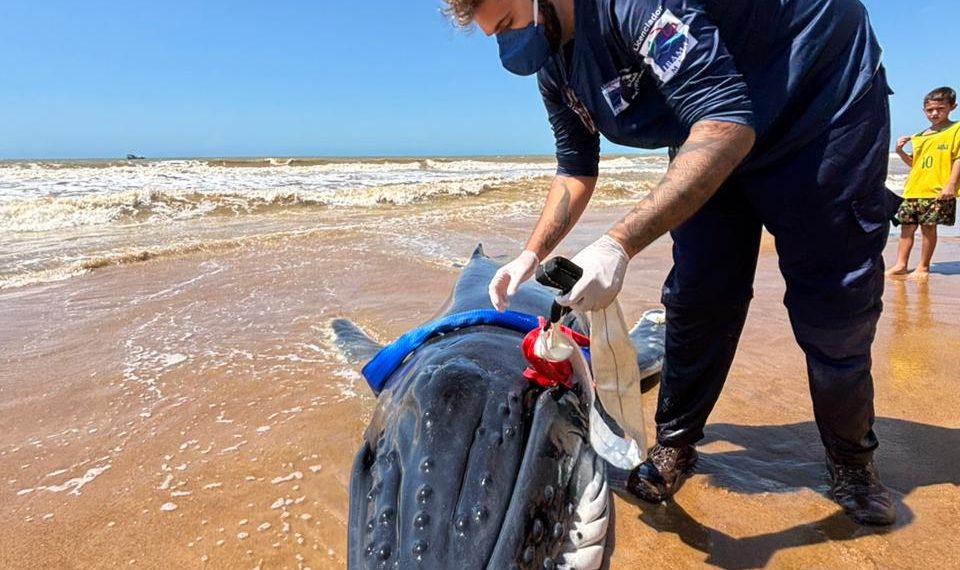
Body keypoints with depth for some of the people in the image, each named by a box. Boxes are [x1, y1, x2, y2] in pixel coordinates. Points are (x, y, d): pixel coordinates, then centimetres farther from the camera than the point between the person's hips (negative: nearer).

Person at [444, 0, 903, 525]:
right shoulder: (553, 66, -5)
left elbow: (728, 124, -39)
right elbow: (575, 172, 7)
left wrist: (619, 243, -45)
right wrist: (531, 255, -5)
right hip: (711, 146, 7)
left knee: (831, 299, -4)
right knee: (695, 299, -1)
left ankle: (851, 459, 17)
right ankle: (674, 446, 14)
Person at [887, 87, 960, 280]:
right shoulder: (919, 137, 17)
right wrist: (900, 152, 8)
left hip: (937, 192, -6)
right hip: (913, 190, 6)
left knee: (928, 227, -2)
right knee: (907, 227, 6)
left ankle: (923, 267, 8)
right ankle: (901, 265, 11)